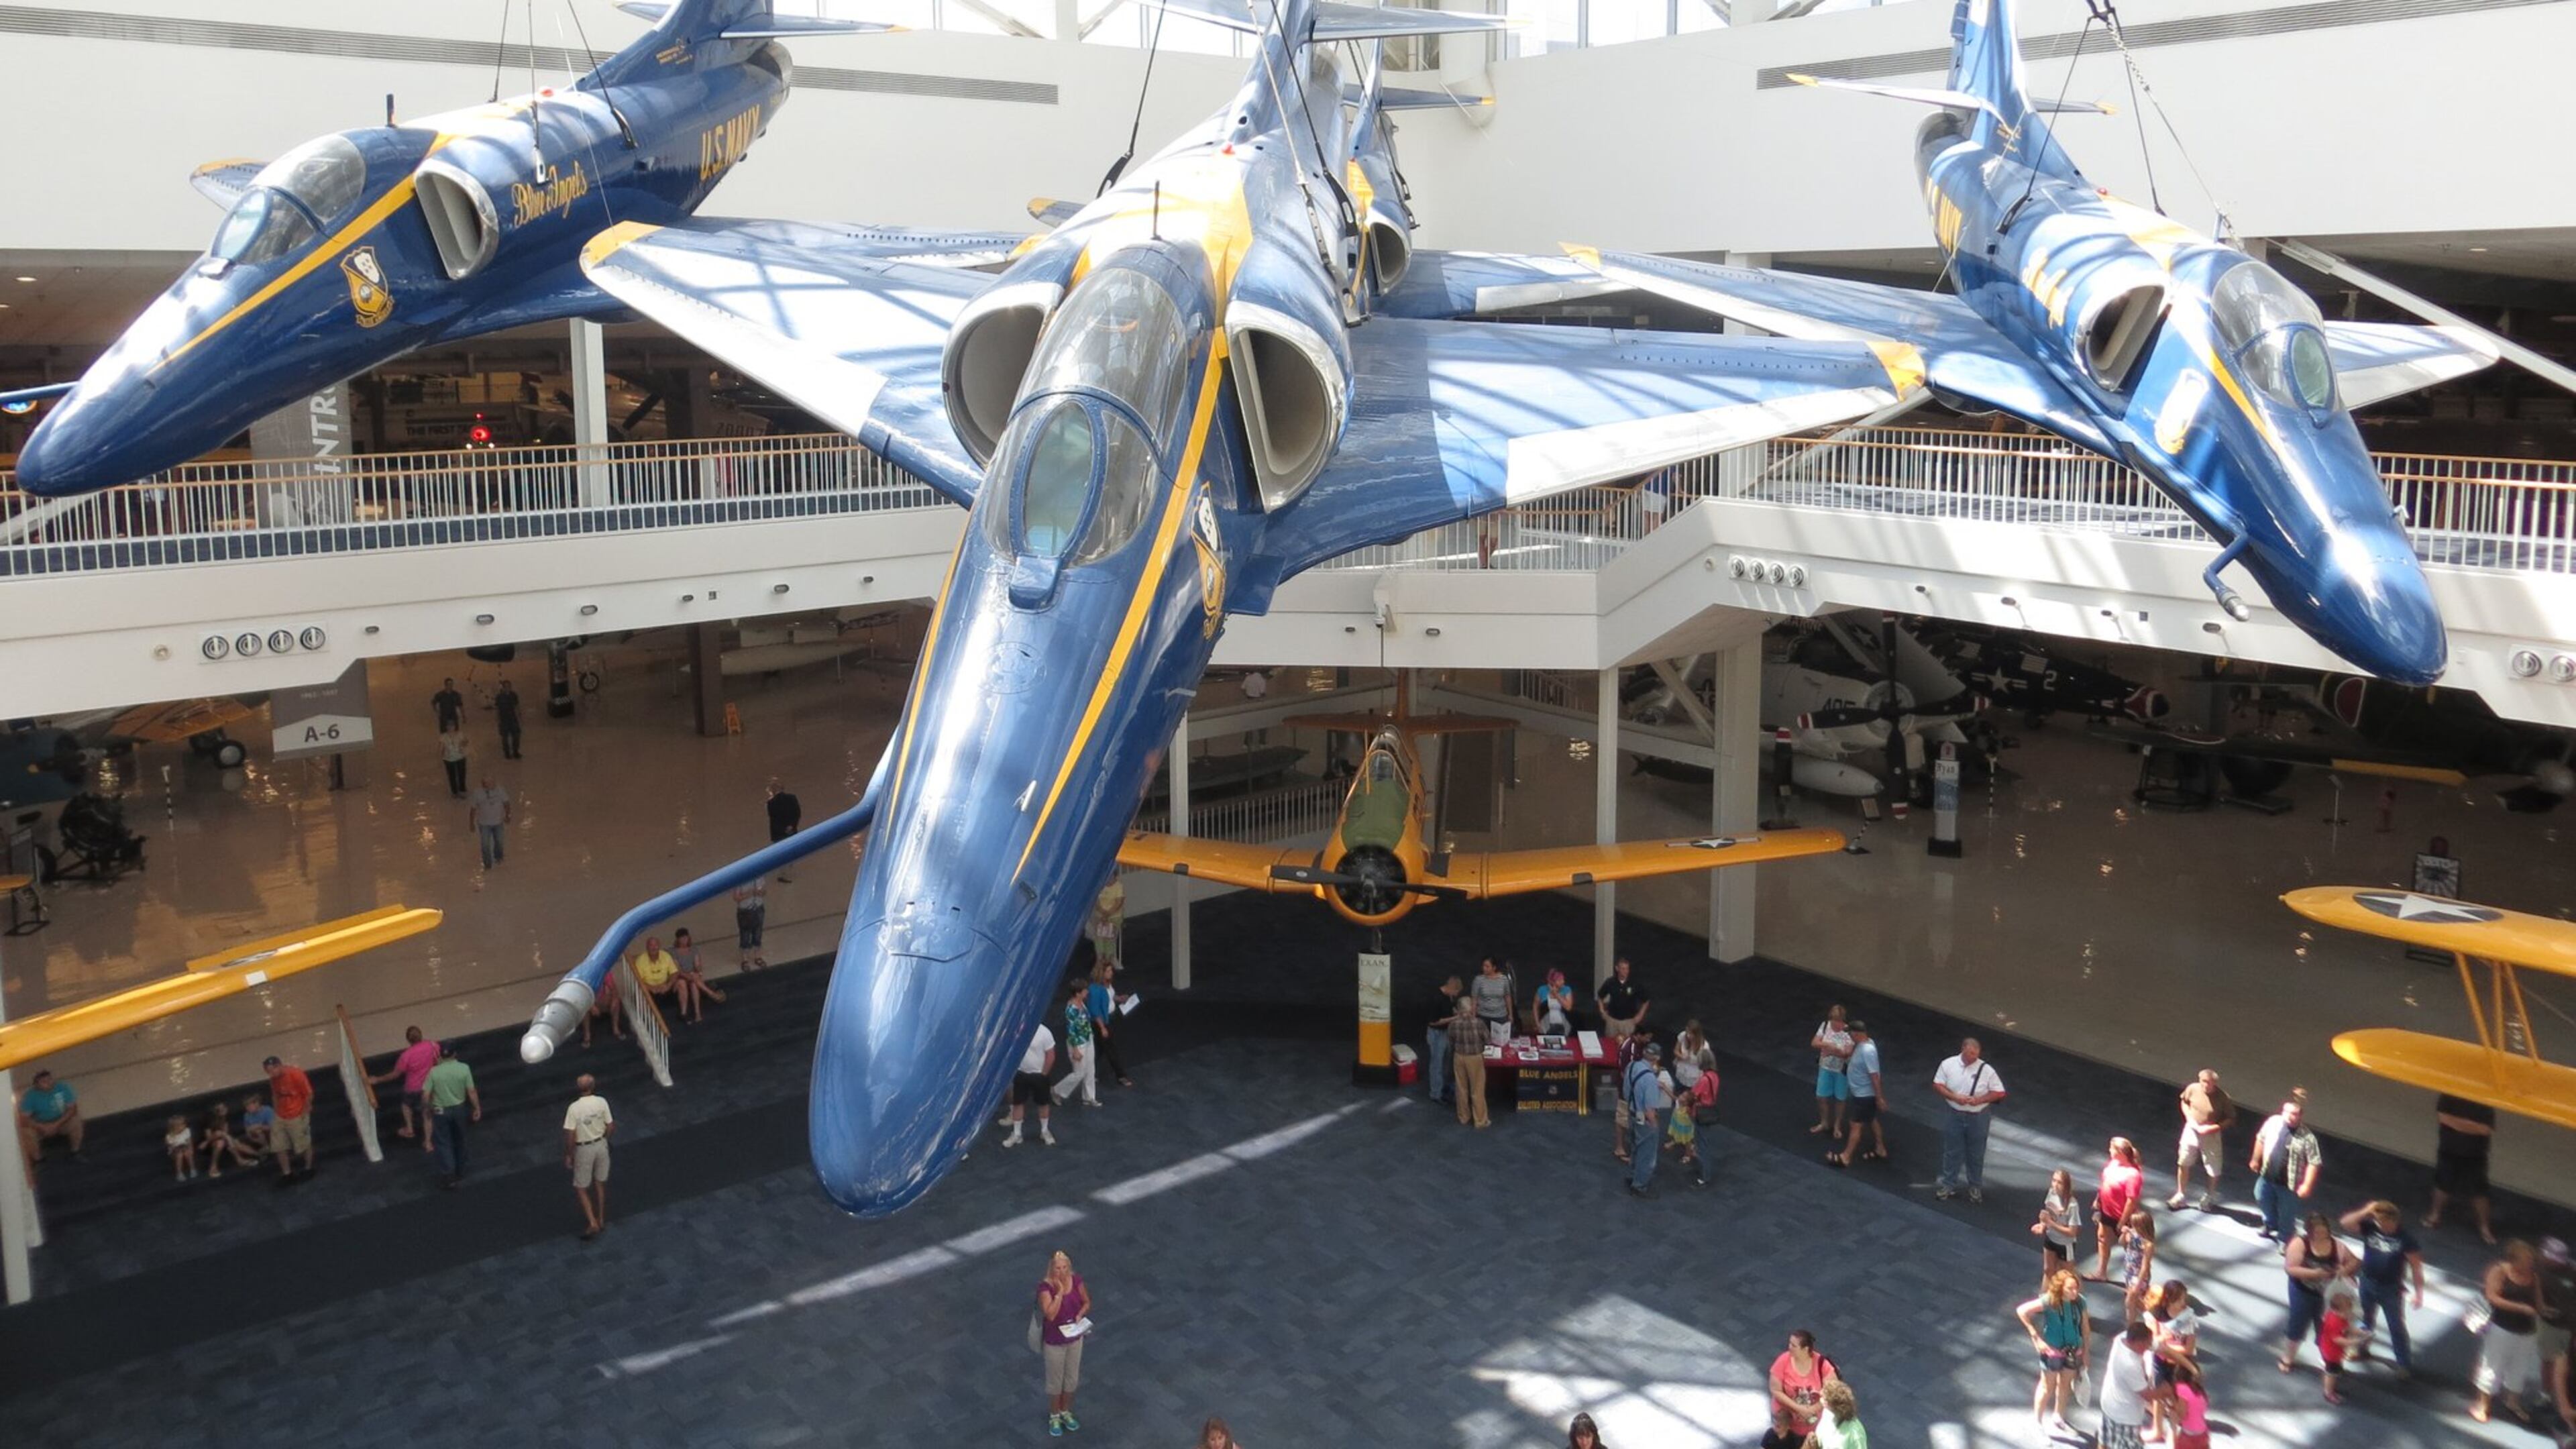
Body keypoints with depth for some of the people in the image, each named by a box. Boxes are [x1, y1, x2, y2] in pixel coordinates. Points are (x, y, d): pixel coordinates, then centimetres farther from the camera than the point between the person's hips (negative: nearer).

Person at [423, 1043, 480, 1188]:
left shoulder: (434, 1071, -17)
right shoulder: (464, 1069, -15)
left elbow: (426, 1096, -14)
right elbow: (471, 1092, -11)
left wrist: (428, 1109, 6)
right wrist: (477, 1108, 2)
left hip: (440, 1111, -2)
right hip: (459, 1109, 2)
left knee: (444, 1143, 8)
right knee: (459, 1141, 20)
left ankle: (448, 1176, 5)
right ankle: (460, 1172, 32)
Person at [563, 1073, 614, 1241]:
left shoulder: (574, 1108, -23)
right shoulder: (602, 1102, -12)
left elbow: (570, 1135, -19)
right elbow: (610, 1126, -4)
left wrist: (568, 1155, -5)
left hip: (584, 1149, -4)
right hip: (601, 1145, 4)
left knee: (581, 1188, 10)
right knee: (600, 1183, 20)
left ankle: (592, 1223, 2)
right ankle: (601, 1220, 31)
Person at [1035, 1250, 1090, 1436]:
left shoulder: (1076, 1280, -13)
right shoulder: (1045, 1286, -26)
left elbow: (1086, 1303, 1)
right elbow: (1050, 1315, -35)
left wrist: (1079, 1316, -17)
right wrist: (1060, 1291, -35)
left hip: (1075, 1337, 4)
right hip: (1055, 1341, -4)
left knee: (1072, 1378, 21)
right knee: (1055, 1381, 15)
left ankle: (1065, 1412, 43)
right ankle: (1054, 1417, 37)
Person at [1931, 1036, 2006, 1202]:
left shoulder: (1986, 1069, -13)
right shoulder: (1948, 1064, -10)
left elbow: (1999, 1093, -8)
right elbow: (1937, 1085, -3)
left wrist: (1979, 1100, -20)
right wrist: (1954, 1097, -18)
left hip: (1977, 1118, -1)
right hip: (1955, 1116, 1)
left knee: (1976, 1154, 14)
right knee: (1952, 1151, 13)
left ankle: (1975, 1187, 32)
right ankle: (1949, 1185, 28)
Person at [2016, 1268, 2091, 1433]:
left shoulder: (2079, 1301, -14)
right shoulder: (2050, 1301, -26)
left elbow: (2085, 1327, 0)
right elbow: (2022, 1311, -22)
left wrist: (2086, 1351, 6)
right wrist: (2036, 1338, -19)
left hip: (2073, 1350, 4)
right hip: (2053, 1350, -4)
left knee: (2065, 1385, 22)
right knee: (2048, 1387, 10)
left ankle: (2058, 1417, 45)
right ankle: (2038, 1422, 27)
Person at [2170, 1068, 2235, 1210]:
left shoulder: (2222, 1097, -23)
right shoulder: (2193, 1089, -15)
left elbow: (2231, 1119, -14)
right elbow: (2184, 1101, 6)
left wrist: (2214, 1127, -25)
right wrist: (2189, 1117, -8)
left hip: (2211, 1135, -3)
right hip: (2192, 1131, 3)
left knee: (2213, 1169, 11)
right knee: (2183, 1164, 11)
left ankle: (2209, 1197, 37)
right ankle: (2179, 1196, 27)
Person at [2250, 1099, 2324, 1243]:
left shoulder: (2307, 1138, -26)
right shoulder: (2273, 1122, -14)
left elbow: (2314, 1163, -21)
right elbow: (2261, 1139, 4)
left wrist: (2307, 1185, -22)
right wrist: (2256, 1160, 14)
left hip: (2288, 1183, -5)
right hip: (2267, 1176, 5)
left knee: (2286, 1215, 12)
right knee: (2262, 1199, 27)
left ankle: (2285, 1239, 36)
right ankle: (2270, 1225, 55)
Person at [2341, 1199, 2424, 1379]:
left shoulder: (2405, 1239, -21)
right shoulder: (2370, 1228, -12)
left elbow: (2416, 1267, -15)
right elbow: (2346, 1223, -18)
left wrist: (2419, 1294, -15)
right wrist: (2364, 1212, -30)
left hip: (2391, 1289, -4)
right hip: (2367, 1283, 4)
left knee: (2397, 1327, 8)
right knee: (2366, 1319, 24)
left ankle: (2405, 1364, 23)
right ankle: (2362, 1348, 45)